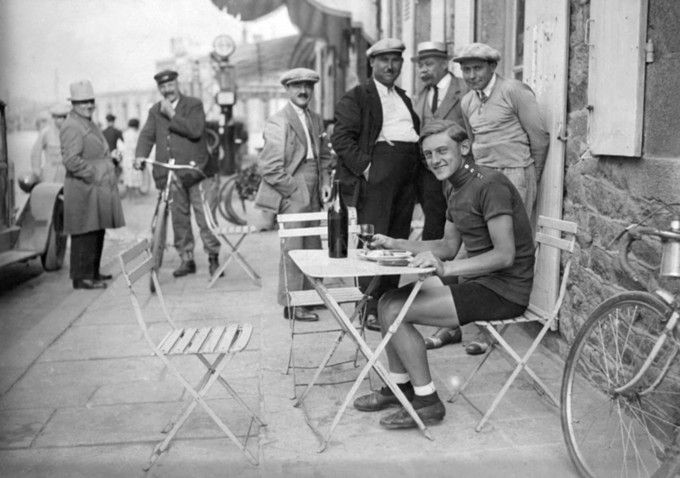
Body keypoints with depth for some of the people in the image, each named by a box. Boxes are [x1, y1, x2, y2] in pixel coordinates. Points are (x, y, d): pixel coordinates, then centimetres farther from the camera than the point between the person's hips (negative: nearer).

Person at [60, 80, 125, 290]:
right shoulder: (71, 127, -13)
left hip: (98, 187, 10)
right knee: (85, 233, -8)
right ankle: (81, 277, -3)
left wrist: (111, 158, 18)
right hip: (84, 188, -10)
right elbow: (71, 160, -22)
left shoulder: (89, 124, 21)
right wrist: (93, 175, -19)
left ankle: (92, 272, 26)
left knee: (97, 231, 15)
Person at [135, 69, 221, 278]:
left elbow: (195, 130, -15)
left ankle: (213, 258, 8)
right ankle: (186, 259, 19)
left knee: (205, 218, -4)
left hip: (197, 171, -4)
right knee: (179, 219, 8)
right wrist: (141, 155, -13)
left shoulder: (194, 105, 1)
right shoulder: (155, 111, 15)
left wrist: (172, 114, -17)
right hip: (170, 175, 4)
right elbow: (147, 135, 5)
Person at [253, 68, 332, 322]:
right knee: (293, 249, -2)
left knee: (313, 248, 11)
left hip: (313, 197, 7)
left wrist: (325, 182, 8)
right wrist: (296, 191, -12)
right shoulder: (277, 122, -10)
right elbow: (270, 168, -14)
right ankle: (291, 305, 8)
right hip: (291, 197, -7)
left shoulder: (316, 120, 14)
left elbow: (324, 155, 24)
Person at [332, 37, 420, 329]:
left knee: (398, 240, 8)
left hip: (406, 178, 7)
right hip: (376, 174, -7)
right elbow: (341, 139, -8)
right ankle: (371, 309, -3)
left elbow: (416, 131, 28)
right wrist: (364, 166, -16)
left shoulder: (404, 98, 24)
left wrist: (418, 160, 11)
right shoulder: (356, 97, 1)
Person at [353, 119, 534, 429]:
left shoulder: (489, 185, -17)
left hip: (503, 290, -9)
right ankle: (400, 386, 18)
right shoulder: (456, 188, 14)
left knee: (394, 312, -17)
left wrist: (446, 268, -31)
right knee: (388, 301, 3)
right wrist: (395, 244, 9)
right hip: (477, 282, 9)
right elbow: (449, 246, 19)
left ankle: (428, 402, -3)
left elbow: (505, 254, -24)